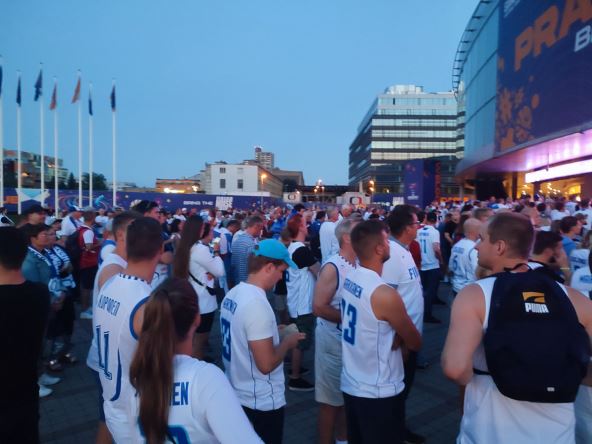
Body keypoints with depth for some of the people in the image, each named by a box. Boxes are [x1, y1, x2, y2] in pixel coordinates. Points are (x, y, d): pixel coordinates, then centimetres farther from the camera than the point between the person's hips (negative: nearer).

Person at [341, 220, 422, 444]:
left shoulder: (349, 280, -4)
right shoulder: (385, 294, -27)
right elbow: (415, 343, -12)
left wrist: (393, 338, -2)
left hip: (350, 384, 7)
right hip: (379, 392, -7)